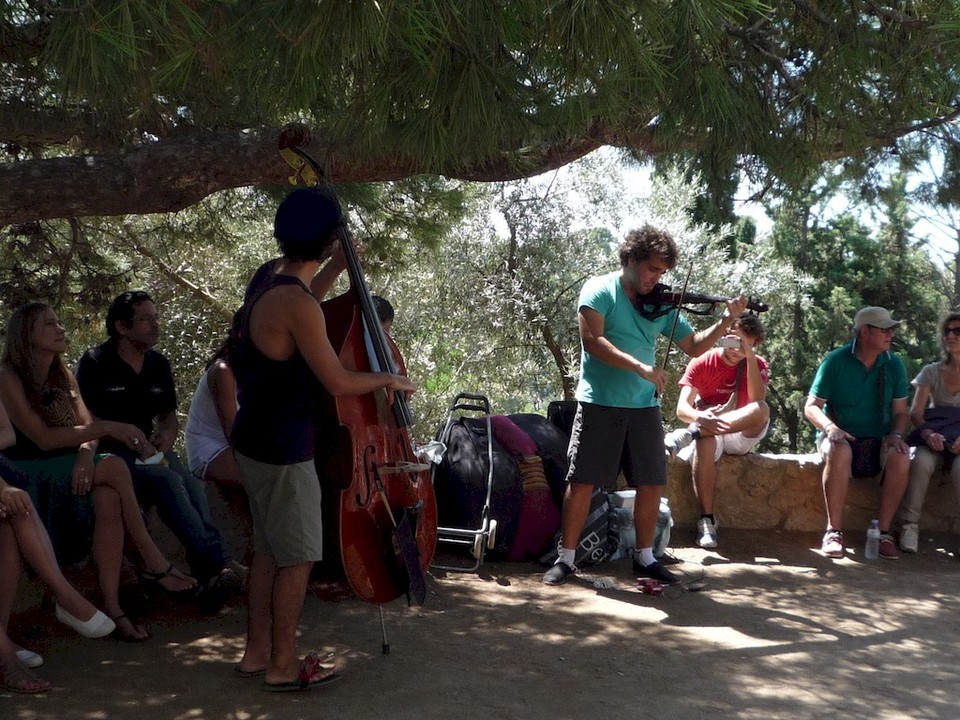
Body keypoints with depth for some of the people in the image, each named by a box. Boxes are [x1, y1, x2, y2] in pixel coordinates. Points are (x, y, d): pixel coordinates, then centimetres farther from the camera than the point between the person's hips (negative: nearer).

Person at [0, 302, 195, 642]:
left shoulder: (62, 375, 12)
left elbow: (85, 425, 6)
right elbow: (43, 438, -18)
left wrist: (86, 454, -17)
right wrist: (106, 428, -22)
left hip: (69, 471, 6)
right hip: (31, 478, -5)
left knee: (108, 499, -28)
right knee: (114, 467, -26)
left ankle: (112, 606, -30)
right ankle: (152, 561, -17)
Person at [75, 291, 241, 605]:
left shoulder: (159, 365, 15)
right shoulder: (95, 364, -1)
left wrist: (167, 436, -2)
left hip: (151, 450, 5)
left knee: (193, 485, -29)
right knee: (168, 480, -35)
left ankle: (212, 578, -44)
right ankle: (217, 564, -45)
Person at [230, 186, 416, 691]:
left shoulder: (270, 274, 2)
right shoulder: (298, 306, -26)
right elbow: (338, 383, -21)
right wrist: (389, 379, -4)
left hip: (256, 441, 9)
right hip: (284, 450, -9)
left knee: (269, 549, 19)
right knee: (298, 558, 4)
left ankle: (256, 650, 31)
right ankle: (283, 666, 16)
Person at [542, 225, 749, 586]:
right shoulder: (599, 290, -5)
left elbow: (694, 346, 10)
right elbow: (593, 341, -19)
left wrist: (726, 321, -6)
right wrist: (641, 368, -27)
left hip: (644, 407, 5)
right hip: (599, 404, -4)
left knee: (651, 484, 6)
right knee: (581, 483, -1)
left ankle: (645, 557, 21)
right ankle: (566, 557, 11)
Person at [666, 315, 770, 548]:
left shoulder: (758, 365, 2)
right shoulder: (702, 363, -2)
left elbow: (757, 402, -18)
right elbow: (682, 408, -14)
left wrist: (750, 358, -22)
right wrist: (699, 418, -38)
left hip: (741, 436, 2)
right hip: (708, 431, -2)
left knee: (761, 410, -32)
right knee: (705, 443, -40)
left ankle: (690, 434, -41)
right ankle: (706, 520, -39)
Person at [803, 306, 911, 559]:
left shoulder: (894, 365, 4)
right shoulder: (836, 361, -6)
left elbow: (901, 411, 6)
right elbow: (811, 406, -6)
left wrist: (896, 435, -15)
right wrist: (829, 427, -27)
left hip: (878, 441, 3)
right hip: (840, 436, -3)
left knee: (901, 458, -30)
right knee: (839, 452, -38)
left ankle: (884, 532, -21)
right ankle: (834, 531, -30)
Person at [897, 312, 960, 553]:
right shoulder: (932, 372, 8)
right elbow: (915, 413, -2)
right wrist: (928, 434, -24)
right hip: (934, 442, 1)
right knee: (921, 461, -33)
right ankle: (910, 526, -25)